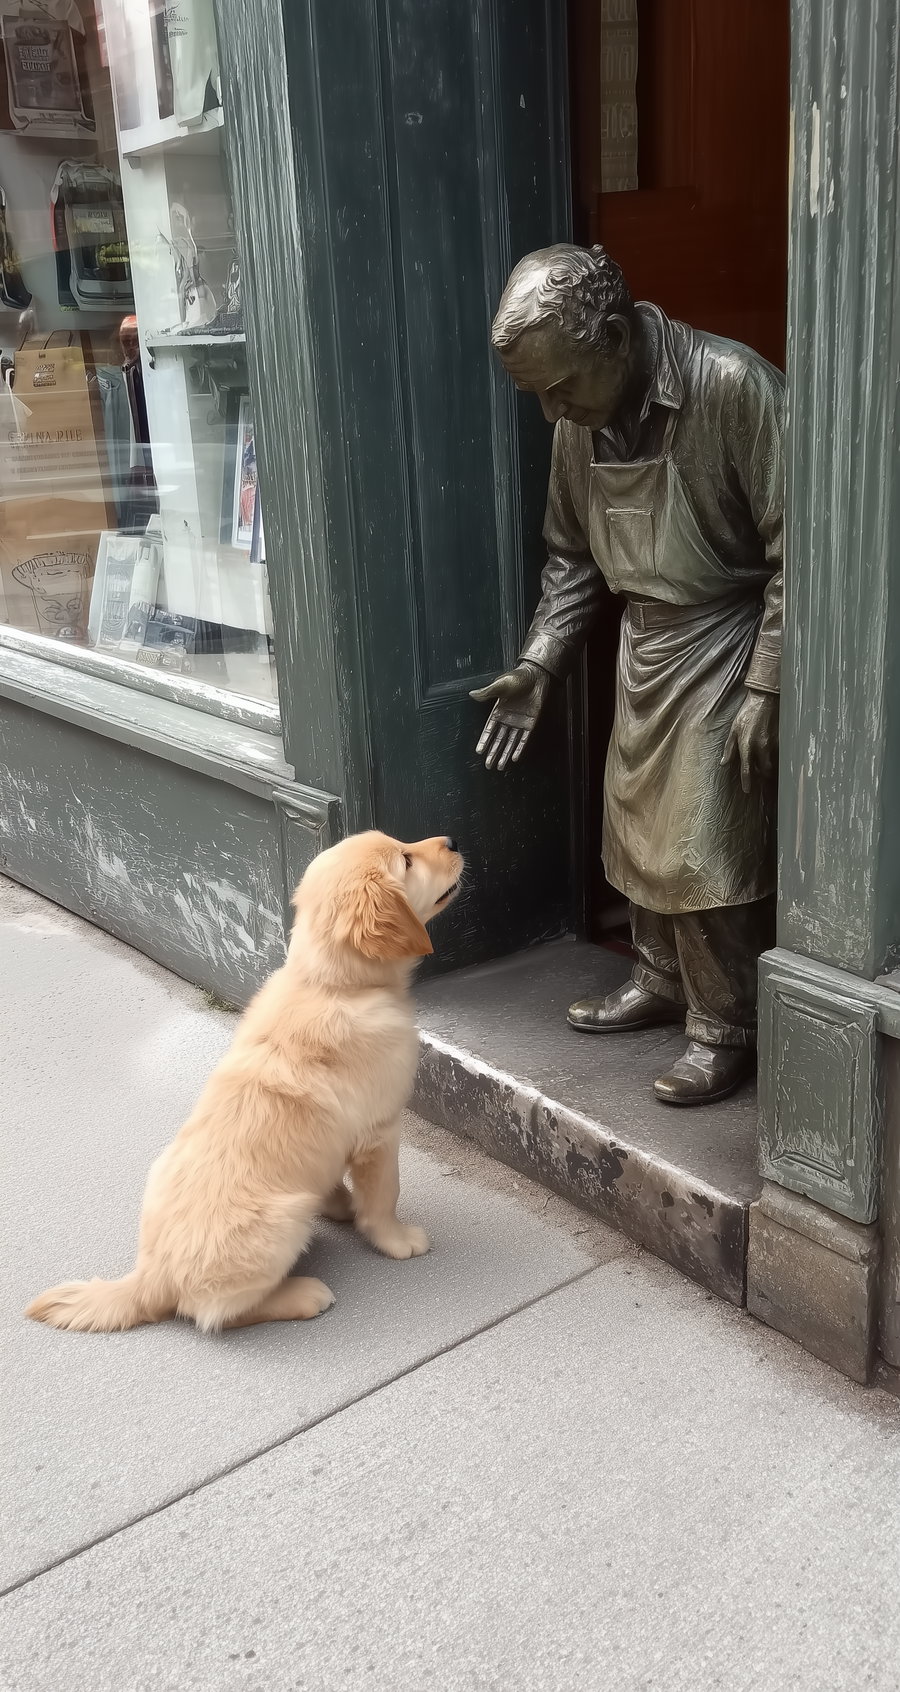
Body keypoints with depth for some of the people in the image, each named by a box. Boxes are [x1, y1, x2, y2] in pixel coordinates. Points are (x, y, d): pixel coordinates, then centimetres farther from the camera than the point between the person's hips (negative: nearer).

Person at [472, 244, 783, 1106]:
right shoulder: (581, 418, -2)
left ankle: (728, 1030, 14)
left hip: (725, 648, -7)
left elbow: (796, 552, -20)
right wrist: (538, 663, 1)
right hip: (644, 645, 7)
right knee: (636, 828, 16)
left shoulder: (736, 388, -24)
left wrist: (764, 689, -21)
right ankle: (661, 980, 36)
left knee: (707, 851, -3)